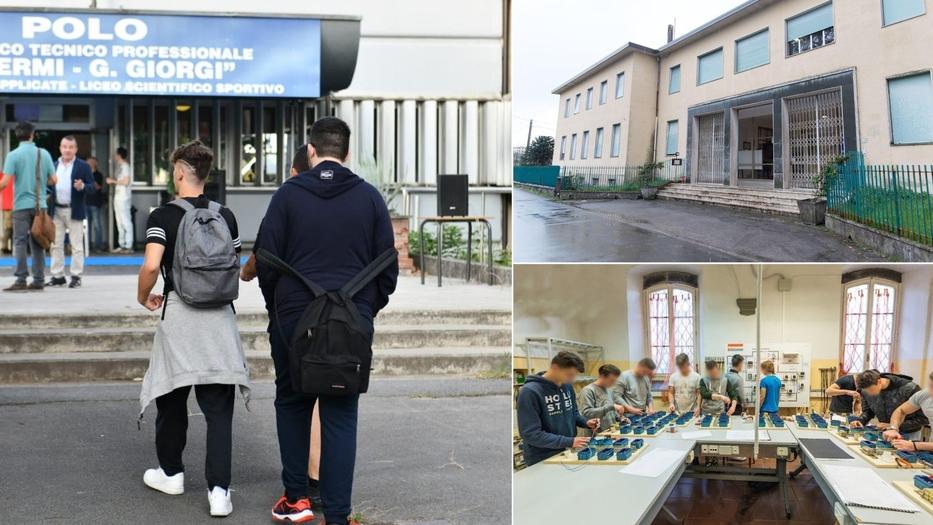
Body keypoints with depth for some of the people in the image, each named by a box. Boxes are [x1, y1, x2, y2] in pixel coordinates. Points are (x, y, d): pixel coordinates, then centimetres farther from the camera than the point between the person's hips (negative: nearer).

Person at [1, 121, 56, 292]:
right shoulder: (44, 154, 4)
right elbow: (54, 180, 5)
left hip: (22, 205, -3)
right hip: (40, 205, 3)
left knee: (20, 243, -1)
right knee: (38, 243, 8)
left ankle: (21, 280, -6)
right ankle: (38, 280, 8)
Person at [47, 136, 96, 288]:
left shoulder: (83, 166, 0)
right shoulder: (54, 166, 12)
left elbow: (92, 187, -4)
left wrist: (82, 187, -24)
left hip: (74, 211, -4)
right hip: (56, 211, 4)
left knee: (76, 245, 0)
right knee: (56, 244, 7)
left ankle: (76, 276, 5)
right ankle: (57, 276, 13)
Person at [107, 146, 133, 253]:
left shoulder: (125, 166, -10)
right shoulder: (120, 166, 17)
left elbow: (126, 181, -18)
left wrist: (113, 181, -9)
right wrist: (113, 182, 11)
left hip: (124, 198, -10)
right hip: (118, 197, 10)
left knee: (126, 222, -9)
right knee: (120, 222, 10)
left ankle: (128, 246, -10)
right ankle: (121, 245, 14)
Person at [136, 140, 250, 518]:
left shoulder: (163, 216, -6)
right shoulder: (225, 216, 6)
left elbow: (151, 264, -17)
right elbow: (234, 268, 11)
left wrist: (144, 297, 1)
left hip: (179, 314, -2)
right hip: (220, 315, 3)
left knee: (172, 399, 16)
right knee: (218, 407, 3)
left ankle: (171, 472, 33)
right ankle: (219, 490, -4)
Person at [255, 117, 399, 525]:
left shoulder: (289, 194, -1)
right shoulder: (369, 197, 3)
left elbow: (265, 261, 0)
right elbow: (388, 266, 5)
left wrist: (277, 307, 16)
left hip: (294, 318, 0)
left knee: (291, 404, 18)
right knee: (341, 415, 6)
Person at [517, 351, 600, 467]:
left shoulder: (567, 386, 2)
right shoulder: (530, 391, -20)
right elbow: (530, 434, -23)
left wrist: (586, 422, -3)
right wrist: (569, 442, -23)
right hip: (542, 462, -6)